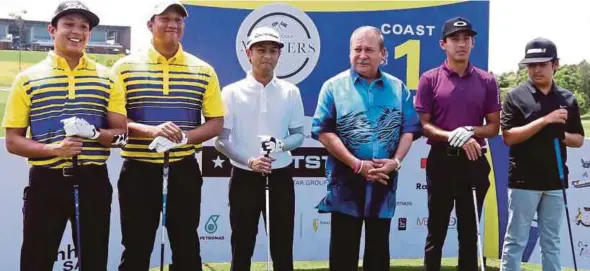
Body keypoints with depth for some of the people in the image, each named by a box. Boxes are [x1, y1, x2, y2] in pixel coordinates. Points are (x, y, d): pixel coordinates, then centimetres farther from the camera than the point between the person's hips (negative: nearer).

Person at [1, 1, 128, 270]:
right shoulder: (28, 78, 2)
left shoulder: (106, 78, 7)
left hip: (93, 180, 2)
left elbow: (121, 134, 6)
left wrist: (94, 134, -16)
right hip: (46, 181, -1)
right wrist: (52, 149, -18)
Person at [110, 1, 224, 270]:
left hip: (184, 170, 1)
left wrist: (186, 137, -14)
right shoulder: (125, 67, 1)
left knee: (186, 246, 8)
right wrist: (150, 130, -21)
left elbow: (216, 122, 5)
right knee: (136, 249, 5)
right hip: (138, 170, -1)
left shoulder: (204, 71, 4)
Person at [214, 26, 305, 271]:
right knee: (242, 247, 6)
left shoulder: (291, 92, 2)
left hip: (281, 177, 2)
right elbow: (220, 140, -4)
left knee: (283, 248, 8)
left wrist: (281, 145, -16)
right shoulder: (232, 92, -3)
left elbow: (298, 135, 6)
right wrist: (249, 161, -19)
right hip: (244, 177, -1)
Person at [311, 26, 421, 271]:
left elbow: (409, 129, 6)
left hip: (384, 180, 3)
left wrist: (396, 161, -11)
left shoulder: (398, 88, 7)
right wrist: (357, 164, -14)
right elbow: (323, 131, -8)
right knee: (344, 248, 3)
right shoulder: (334, 86, -1)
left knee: (379, 246, 12)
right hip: (346, 179, -2)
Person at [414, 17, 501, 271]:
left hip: (474, 162, 2)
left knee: (470, 231, 9)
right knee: (436, 231, 6)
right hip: (441, 160, -2)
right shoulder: (429, 79, -1)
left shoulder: (487, 81, 5)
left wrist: (470, 132, -13)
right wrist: (453, 137, -18)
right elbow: (422, 125, -4)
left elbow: (494, 126, 5)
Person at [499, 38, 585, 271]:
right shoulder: (515, 96, -4)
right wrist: (545, 120, -20)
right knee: (515, 241, 2)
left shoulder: (567, 99, 8)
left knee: (552, 242, 12)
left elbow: (579, 139, 13)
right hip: (524, 180, -4)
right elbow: (509, 137, -13)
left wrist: (565, 136, -10)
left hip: (555, 181, 4)